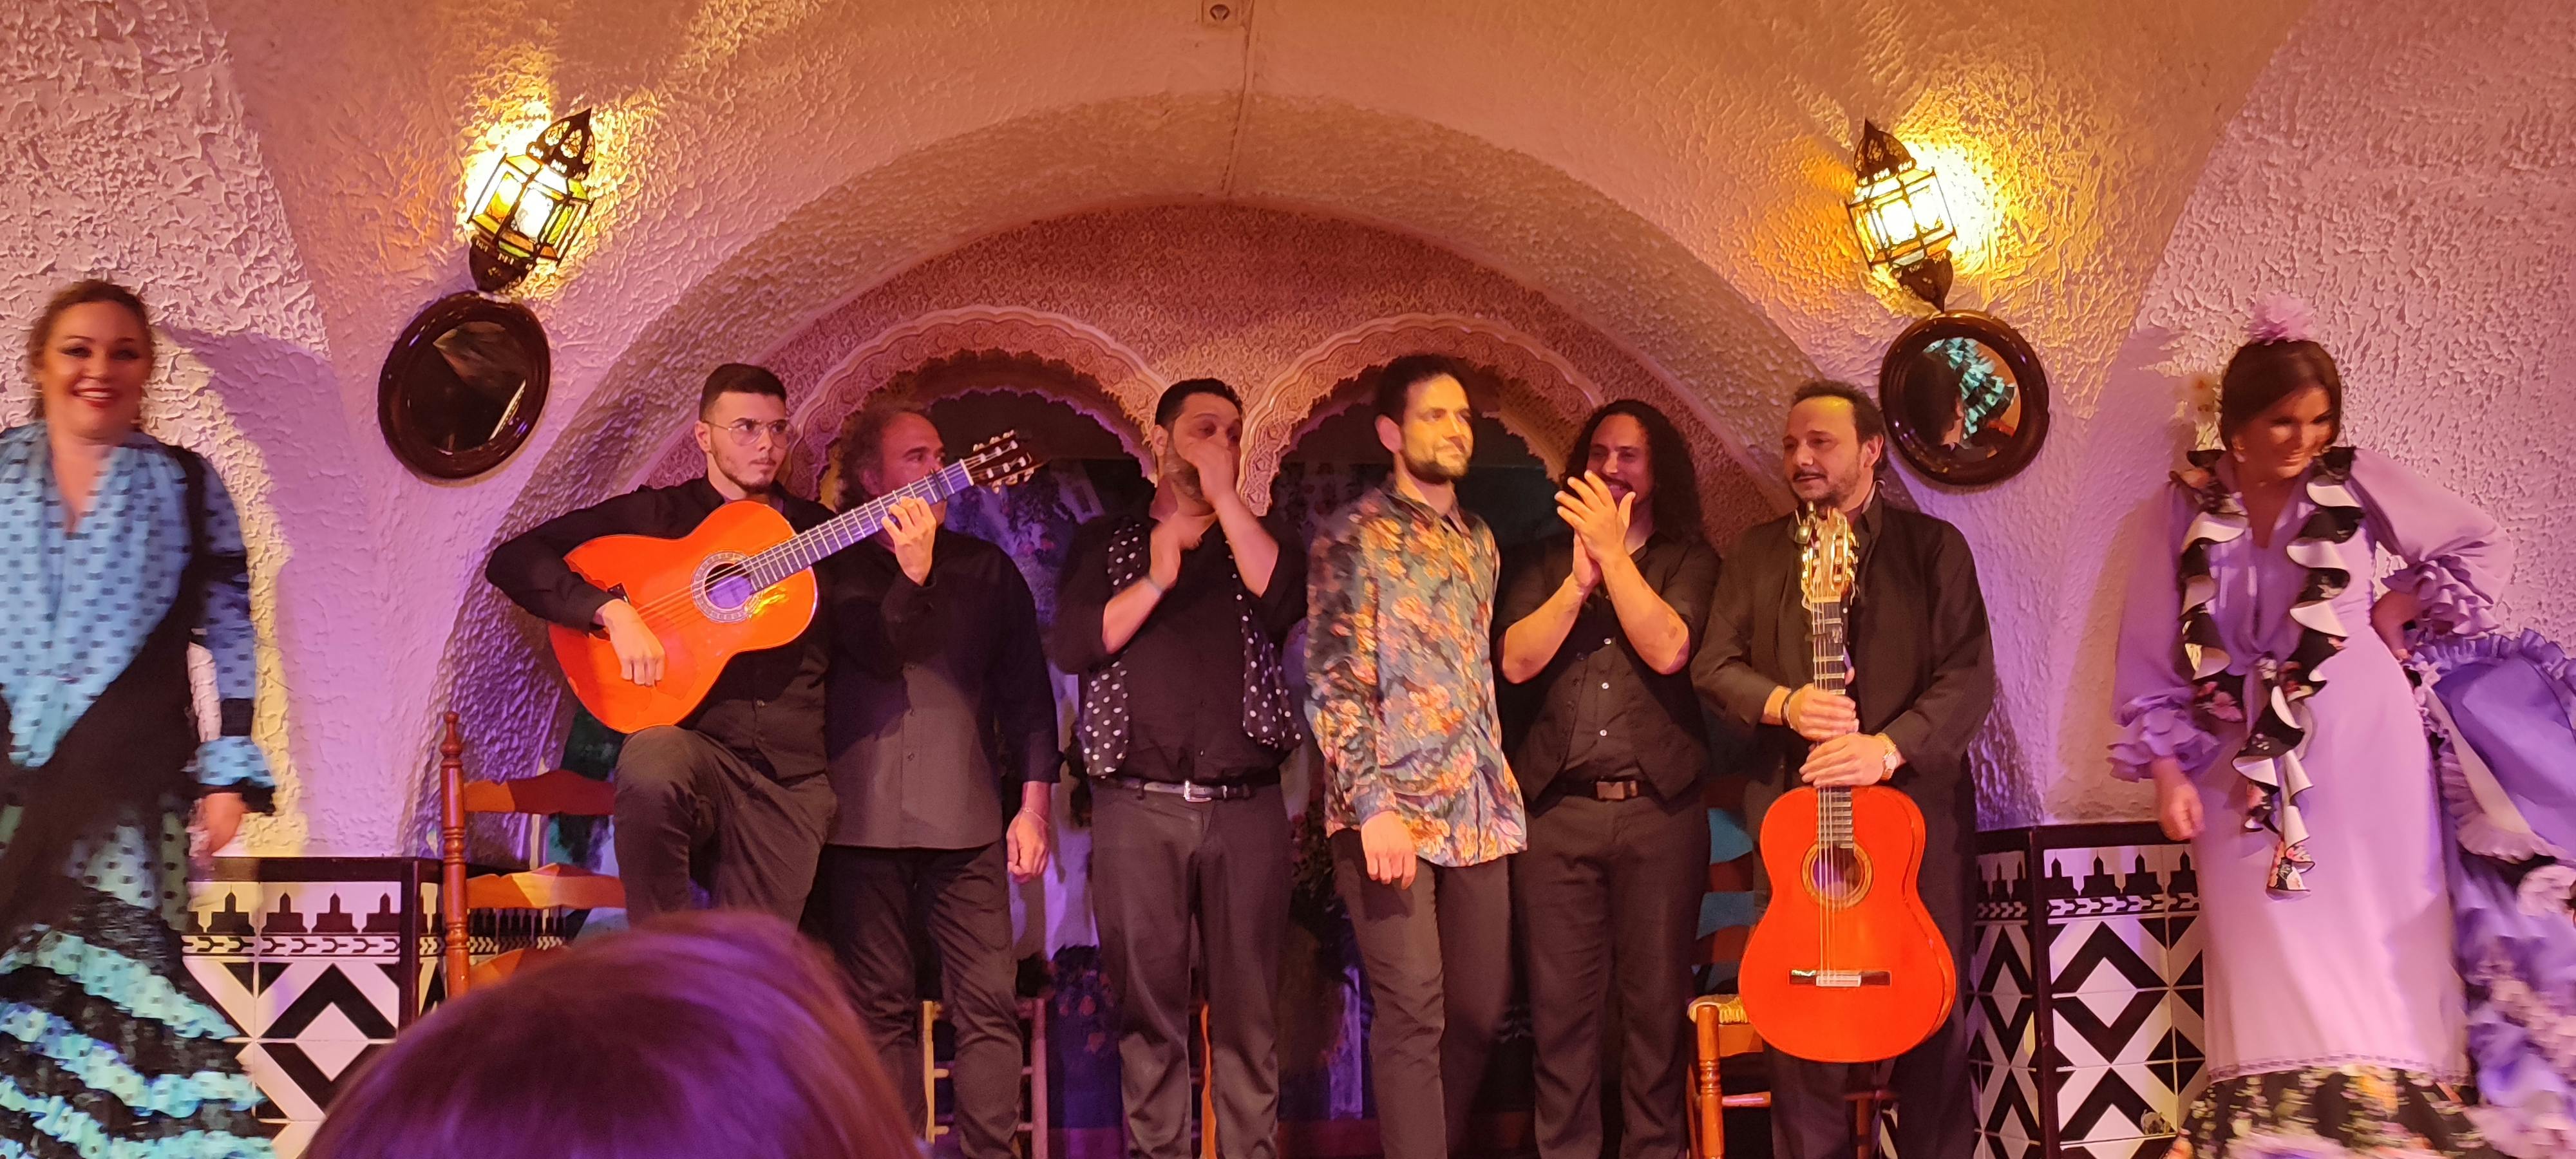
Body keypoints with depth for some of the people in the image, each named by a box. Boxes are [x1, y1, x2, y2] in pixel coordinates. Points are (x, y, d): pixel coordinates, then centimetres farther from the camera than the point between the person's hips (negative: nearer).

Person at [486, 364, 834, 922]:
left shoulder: (818, 527, 15)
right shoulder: (654, 514, 8)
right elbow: (513, 561, 1)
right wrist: (613, 610, -14)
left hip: (792, 780, 2)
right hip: (697, 747, -2)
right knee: (651, 769, -36)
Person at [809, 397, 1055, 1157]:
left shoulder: (988, 569, 13)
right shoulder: (835, 566, 9)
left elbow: (1028, 692, 9)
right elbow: (875, 652, -6)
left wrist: (1034, 805, 2)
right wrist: (911, 572, -15)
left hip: (968, 819, 1)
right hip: (862, 818, -1)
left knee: (990, 1004, -5)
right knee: (881, 1010, 4)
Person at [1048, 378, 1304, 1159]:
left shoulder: (1255, 539, 16)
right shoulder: (1106, 542, 13)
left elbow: (1286, 604, -7)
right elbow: (1072, 648, -2)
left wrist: (1225, 497, -5)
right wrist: (1155, 579, -12)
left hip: (1246, 808, 1)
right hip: (1138, 810, -1)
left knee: (1248, 1008, 2)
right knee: (1148, 1006, 2)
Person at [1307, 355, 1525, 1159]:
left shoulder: (1478, 540, 16)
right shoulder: (1353, 537, -3)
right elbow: (1334, 681, -10)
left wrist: (1503, 791, 12)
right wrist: (1372, 806, -18)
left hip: (1480, 811, 6)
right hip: (1394, 811, -6)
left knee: (1480, 1010, 9)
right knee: (1413, 1016, -7)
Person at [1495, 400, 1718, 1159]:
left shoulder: (1688, 560, 8)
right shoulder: (1545, 563, 14)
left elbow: (1668, 649, -10)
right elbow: (1516, 660, -1)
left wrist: (1612, 553, -10)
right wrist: (1580, 578, -10)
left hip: (1659, 807, -1)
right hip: (1557, 811, 1)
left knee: (1657, 1001, 3)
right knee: (1561, 1004, 2)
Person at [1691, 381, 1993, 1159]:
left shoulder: (1933, 546, 4)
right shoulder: (1756, 553, 11)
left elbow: (1970, 675, -5)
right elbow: (1713, 664, 6)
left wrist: (1889, 748, -19)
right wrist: (1784, 704, -15)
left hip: (1917, 800, -1)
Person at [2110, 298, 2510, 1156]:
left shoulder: (2354, 479, 0)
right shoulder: (2189, 505, 1)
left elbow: (2482, 551, 11)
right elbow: (2157, 648, 2)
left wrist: (2395, 611, 0)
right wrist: (2165, 766, -5)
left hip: (2362, 741, 0)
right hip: (2246, 756, 0)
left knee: (2379, 932, 3)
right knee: (2273, 949, -1)